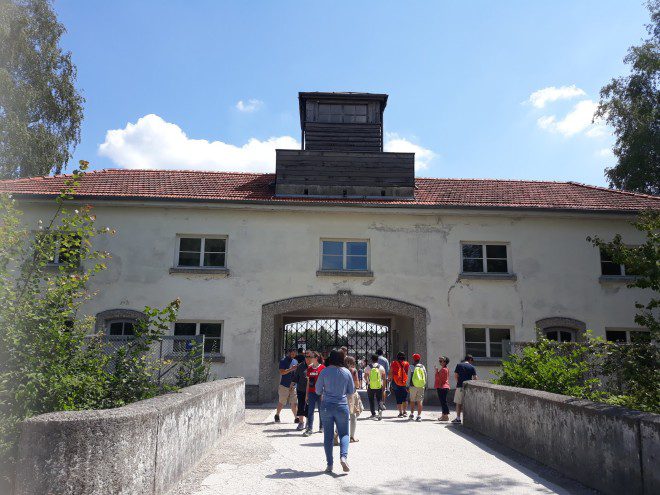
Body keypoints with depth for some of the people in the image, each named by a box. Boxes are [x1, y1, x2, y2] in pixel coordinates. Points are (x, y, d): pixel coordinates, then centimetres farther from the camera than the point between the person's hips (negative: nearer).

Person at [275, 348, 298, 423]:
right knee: (281, 402, 6)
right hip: (284, 385, -4)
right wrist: (291, 369, -21)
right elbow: (282, 372, -15)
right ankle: (277, 415, 26)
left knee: (294, 403, 0)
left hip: (293, 385, 5)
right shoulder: (283, 361, -6)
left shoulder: (295, 361, 13)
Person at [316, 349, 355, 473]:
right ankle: (343, 456, -14)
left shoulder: (325, 372, -6)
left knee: (328, 435, 7)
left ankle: (329, 464, 7)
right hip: (342, 406, 0)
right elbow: (351, 391, 6)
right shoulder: (347, 372, -2)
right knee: (344, 433, 10)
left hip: (326, 406, 0)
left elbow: (318, 390, -1)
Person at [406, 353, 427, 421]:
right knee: (420, 401, 3)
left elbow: (409, 377, -3)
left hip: (413, 386, -2)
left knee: (412, 401, 14)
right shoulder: (423, 367, 5)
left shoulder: (412, 367, -4)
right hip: (421, 386, 2)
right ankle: (419, 416, 0)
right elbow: (425, 377, 9)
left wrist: (408, 386, 3)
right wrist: (425, 386, 18)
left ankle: (412, 414, 19)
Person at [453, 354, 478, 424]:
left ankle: (458, 418, 4)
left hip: (460, 387, 0)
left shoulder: (459, 365, 3)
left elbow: (455, 375, 0)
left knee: (458, 403, 6)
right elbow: (475, 378, -2)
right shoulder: (472, 367, 2)